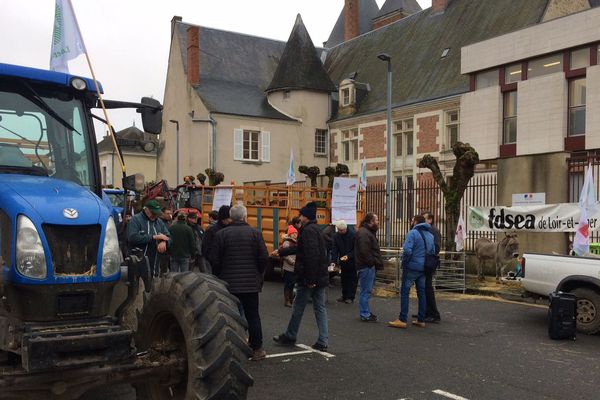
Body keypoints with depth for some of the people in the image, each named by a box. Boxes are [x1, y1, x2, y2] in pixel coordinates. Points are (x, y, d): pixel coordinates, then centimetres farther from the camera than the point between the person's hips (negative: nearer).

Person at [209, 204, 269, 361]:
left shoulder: (221, 234, -4)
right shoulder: (255, 233, -4)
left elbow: (214, 260, -4)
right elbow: (264, 258, -7)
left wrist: (219, 276, 11)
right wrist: (258, 273, 11)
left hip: (228, 283, 0)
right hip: (251, 283, 0)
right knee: (253, 316, 9)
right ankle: (257, 349, 14)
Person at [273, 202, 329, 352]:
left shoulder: (308, 231, -16)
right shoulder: (316, 229, 15)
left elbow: (312, 255, -26)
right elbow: (299, 248, 26)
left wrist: (310, 279, -24)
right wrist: (281, 252, 33)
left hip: (309, 278, -9)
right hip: (321, 276, 9)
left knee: (298, 308, 6)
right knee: (320, 308, 9)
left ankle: (289, 337, 21)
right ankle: (323, 342, 9)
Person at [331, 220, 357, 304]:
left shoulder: (353, 235, -16)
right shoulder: (336, 236, -3)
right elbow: (334, 249, -5)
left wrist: (348, 256, -25)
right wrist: (333, 261, -15)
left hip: (352, 261, -5)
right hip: (343, 261, 5)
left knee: (352, 279, 0)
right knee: (344, 279, 11)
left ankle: (350, 297, 5)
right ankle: (344, 296, 21)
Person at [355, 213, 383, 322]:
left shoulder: (369, 232, 18)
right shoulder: (363, 233, -17)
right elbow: (364, 252, -25)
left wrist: (377, 262, 13)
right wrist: (373, 262, -18)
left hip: (369, 266, 11)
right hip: (366, 267, -11)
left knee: (367, 291, 17)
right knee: (366, 291, -4)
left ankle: (366, 312, 27)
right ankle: (365, 315, 2)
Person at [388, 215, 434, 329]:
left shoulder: (413, 233, -12)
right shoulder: (430, 235, 11)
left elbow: (407, 250, -22)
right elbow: (433, 251, 15)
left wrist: (404, 262, -8)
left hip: (412, 267, -7)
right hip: (424, 268, 7)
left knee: (404, 292, -2)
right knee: (422, 293, 12)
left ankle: (402, 320, -4)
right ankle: (421, 320, 16)